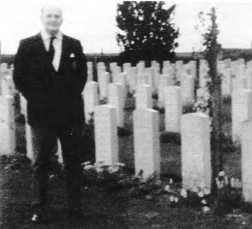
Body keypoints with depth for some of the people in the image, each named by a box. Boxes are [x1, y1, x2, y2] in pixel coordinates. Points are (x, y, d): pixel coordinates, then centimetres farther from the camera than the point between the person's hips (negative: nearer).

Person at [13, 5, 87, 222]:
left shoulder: (74, 45, 7)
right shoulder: (27, 45, 2)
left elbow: (82, 74, 13)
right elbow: (19, 76, 4)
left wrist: (73, 95, 3)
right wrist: (34, 98, -2)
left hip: (71, 112, 2)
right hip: (41, 113, -1)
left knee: (73, 161, 7)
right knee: (40, 162, 5)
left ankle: (74, 205, 16)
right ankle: (39, 207, 13)